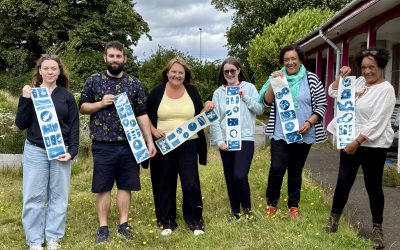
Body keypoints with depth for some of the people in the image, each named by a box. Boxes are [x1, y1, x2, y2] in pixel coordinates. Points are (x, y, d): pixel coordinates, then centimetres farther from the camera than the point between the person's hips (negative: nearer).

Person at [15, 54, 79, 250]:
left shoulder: (67, 96, 5)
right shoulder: (31, 94, 4)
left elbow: (74, 126, 4)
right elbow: (21, 124, -1)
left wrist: (72, 151, -6)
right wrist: (25, 100, -12)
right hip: (35, 151, 0)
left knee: (58, 196, 6)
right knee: (33, 197, 2)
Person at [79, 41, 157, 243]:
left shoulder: (134, 83, 6)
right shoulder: (93, 81, 3)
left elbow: (142, 114, 6)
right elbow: (82, 107, 7)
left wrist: (149, 141, 0)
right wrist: (100, 104, -12)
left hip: (129, 145, 1)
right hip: (103, 145, -1)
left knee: (125, 186, 8)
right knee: (102, 187, 6)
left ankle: (123, 225, 21)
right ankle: (103, 227, 17)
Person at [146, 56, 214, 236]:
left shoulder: (192, 91, 6)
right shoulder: (157, 92, 2)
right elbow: (146, 117, 6)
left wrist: (207, 109, -9)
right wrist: (153, 130, -9)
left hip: (188, 145, 0)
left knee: (191, 183, -1)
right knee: (165, 184, 8)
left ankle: (195, 221, 14)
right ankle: (167, 222, 21)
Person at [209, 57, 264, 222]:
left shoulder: (249, 87, 5)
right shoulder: (218, 93, 7)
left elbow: (260, 109, 1)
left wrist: (245, 97, -10)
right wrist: (219, 141, -5)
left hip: (245, 139, -2)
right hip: (226, 141, 3)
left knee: (240, 176, -15)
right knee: (230, 179, 8)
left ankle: (247, 209, 8)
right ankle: (235, 212, 24)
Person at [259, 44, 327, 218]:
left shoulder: (312, 79, -1)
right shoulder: (278, 77, 5)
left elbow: (322, 105, 0)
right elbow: (267, 101, -4)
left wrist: (309, 122, -14)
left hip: (303, 135, 0)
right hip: (280, 134, 0)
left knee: (296, 171, 12)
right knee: (277, 169, -9)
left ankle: (293, 206, 27)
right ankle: (271, 203, 14)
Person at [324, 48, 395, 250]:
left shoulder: (386, 90, -13)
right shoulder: (359, 81, 7)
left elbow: (376, 123, -19)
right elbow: (333, 92, 16)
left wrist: (357, 142, -20)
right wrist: (342, 76, 1)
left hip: (373, 145, -6)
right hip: (351, 141, 6)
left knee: (373, 185, 5)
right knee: (344, 180, 10)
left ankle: (377, 228, 20)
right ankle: (334, 217, 25)